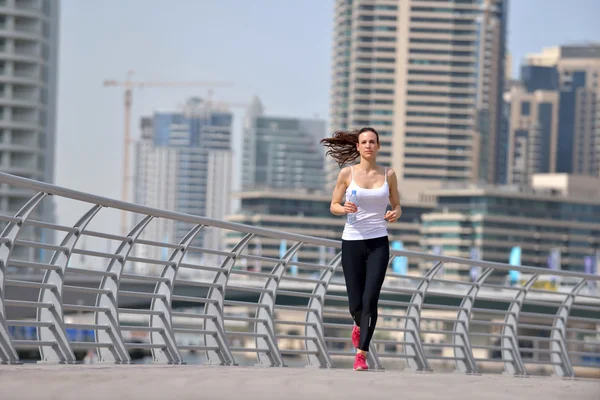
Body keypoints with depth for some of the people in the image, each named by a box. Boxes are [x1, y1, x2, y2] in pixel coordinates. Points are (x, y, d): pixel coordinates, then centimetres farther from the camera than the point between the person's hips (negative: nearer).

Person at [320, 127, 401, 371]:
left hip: (378, 243, 0)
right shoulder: (347, 173, 1)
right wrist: (344, 209, -17)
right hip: (352, 242, 0)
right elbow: (333, 206, 5)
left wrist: (395, 214, -10)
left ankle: (361, 355, -10)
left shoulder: (388, 174, 4)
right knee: (355, 304, 2)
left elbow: (397, 206, 13)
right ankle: (359, 325, 39)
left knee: (370, 299, -14)